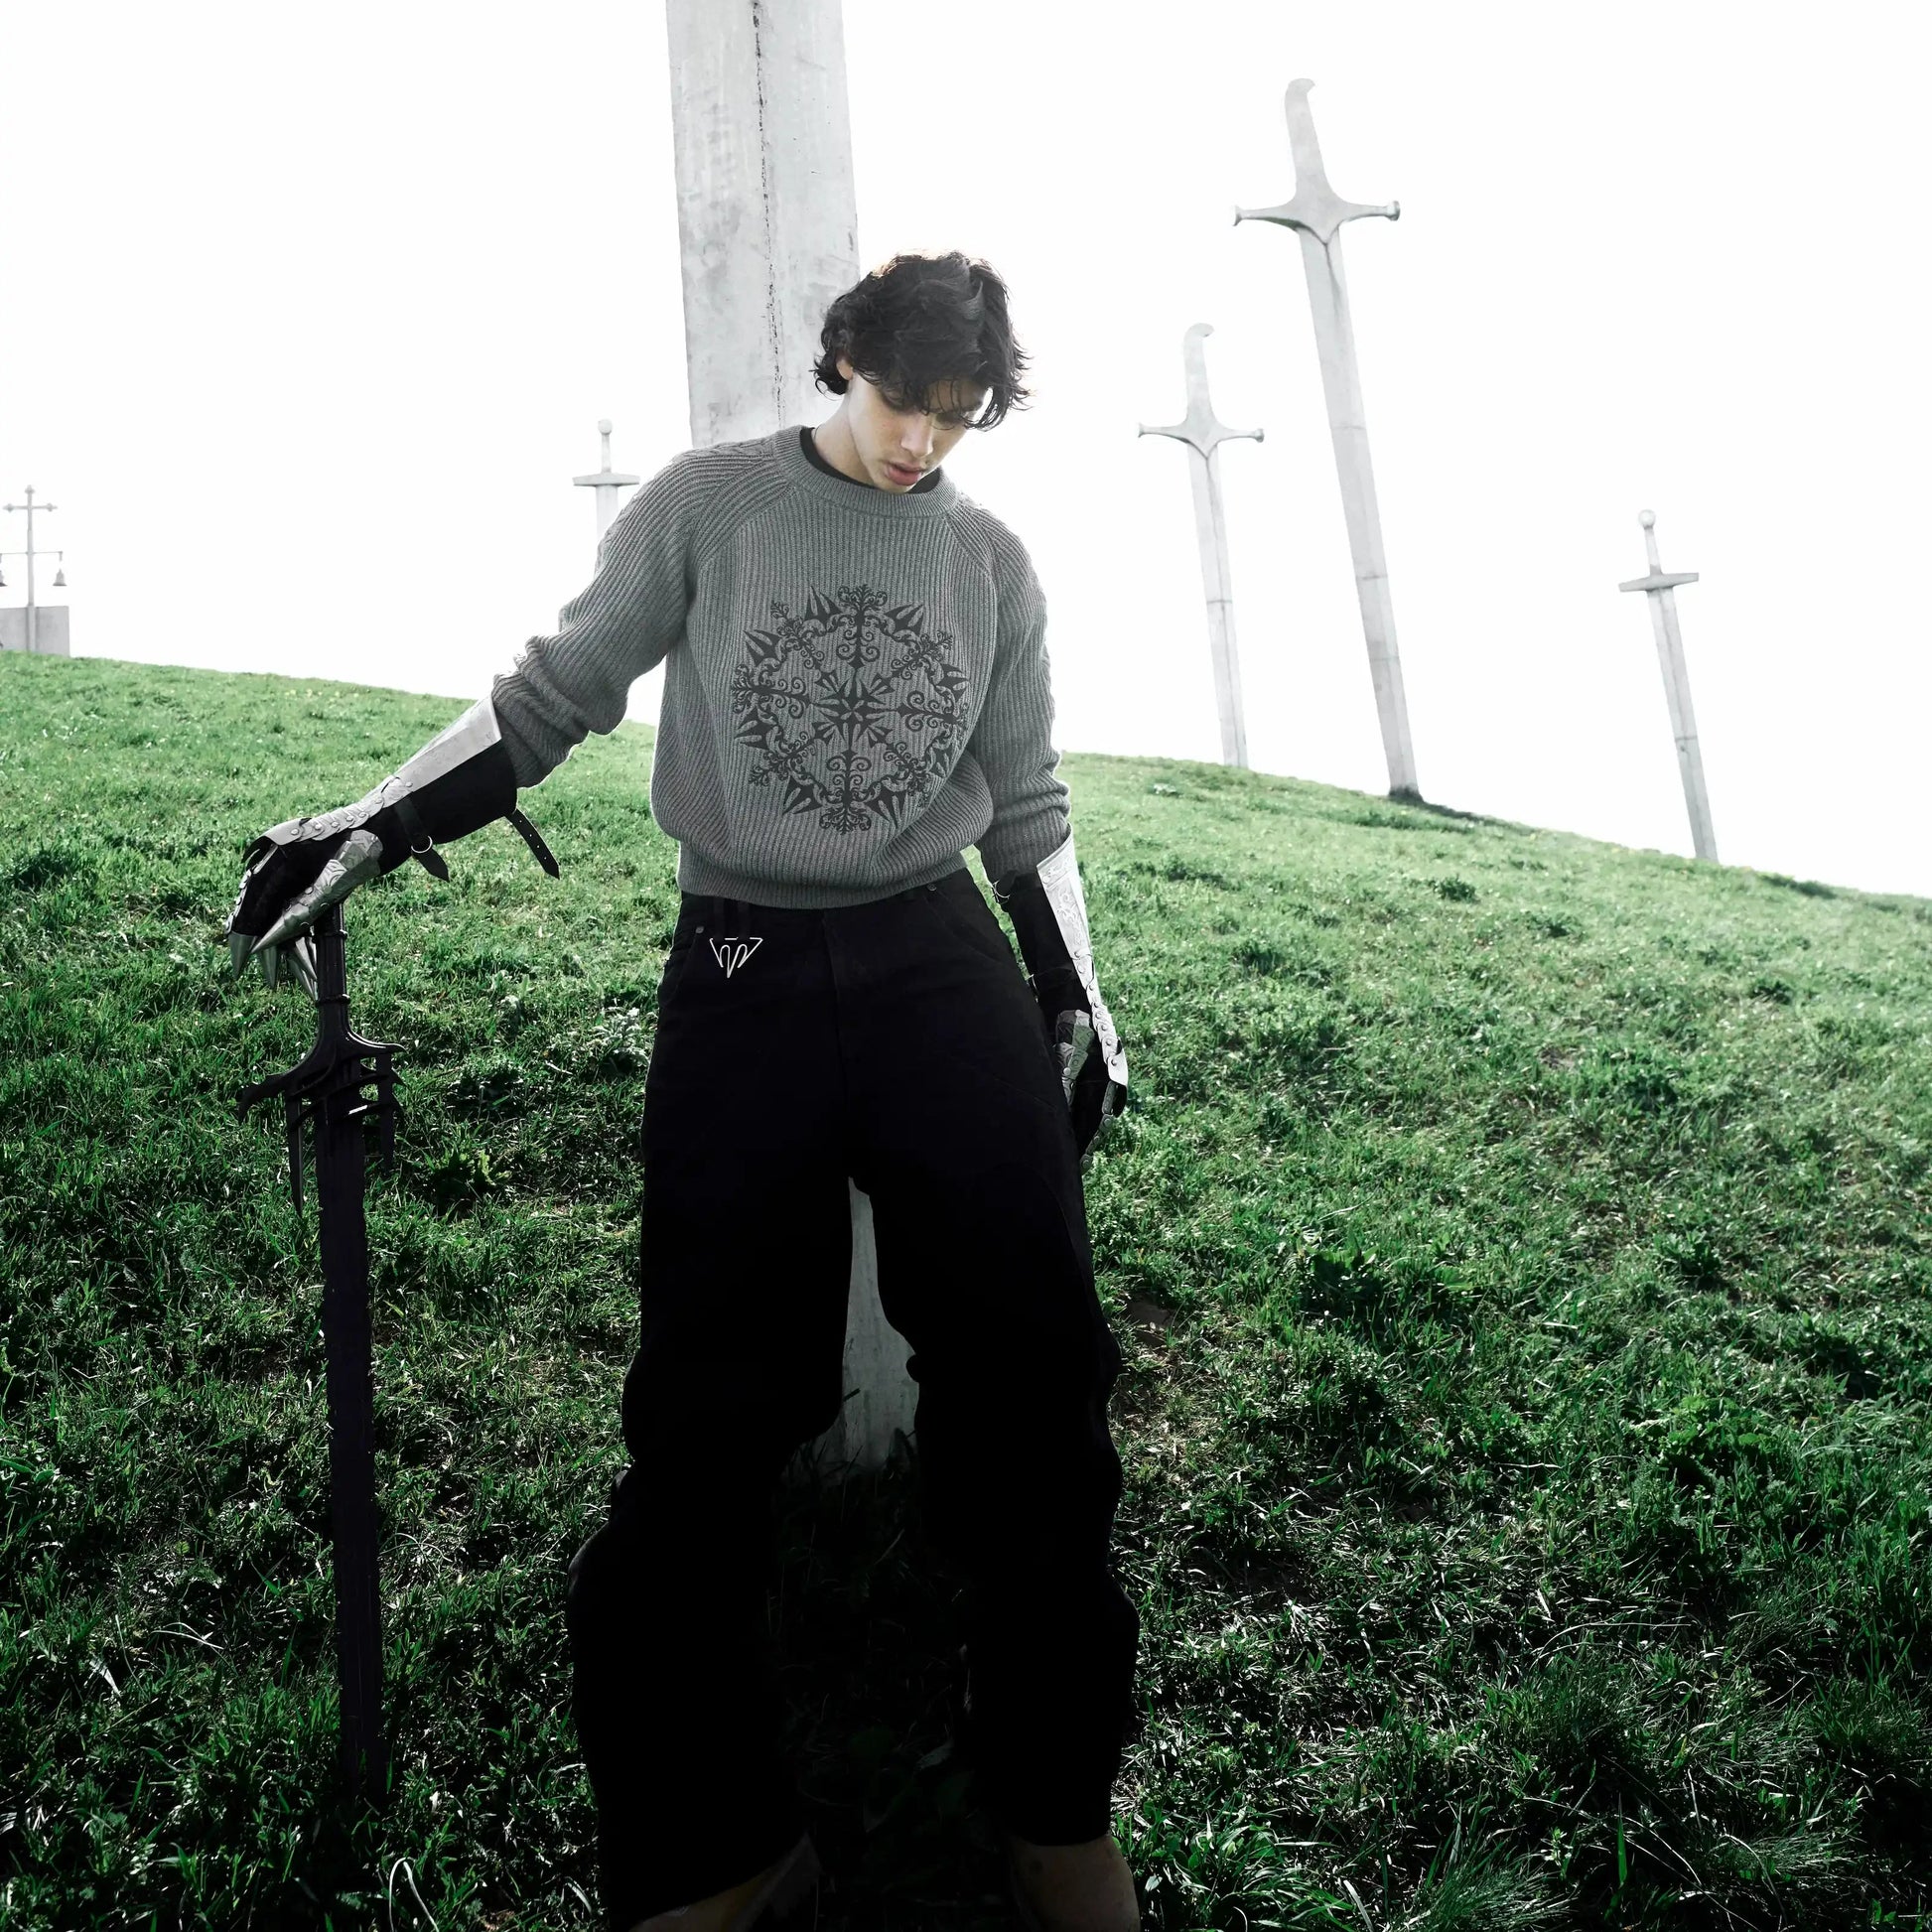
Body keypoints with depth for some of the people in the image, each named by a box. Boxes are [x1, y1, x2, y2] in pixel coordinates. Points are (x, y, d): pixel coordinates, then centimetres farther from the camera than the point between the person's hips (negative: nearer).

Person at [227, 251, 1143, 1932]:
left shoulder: (992, 559, 12)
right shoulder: (707, 505, 5)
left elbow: (1027, 801, 15)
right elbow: (556, 696, 5)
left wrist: (1077, 999, 11)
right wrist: (373, 828, -5)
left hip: (947, 972, 2)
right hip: (739, 983, -2)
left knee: (1033, 1375, -5)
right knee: (709, 1413, -5)